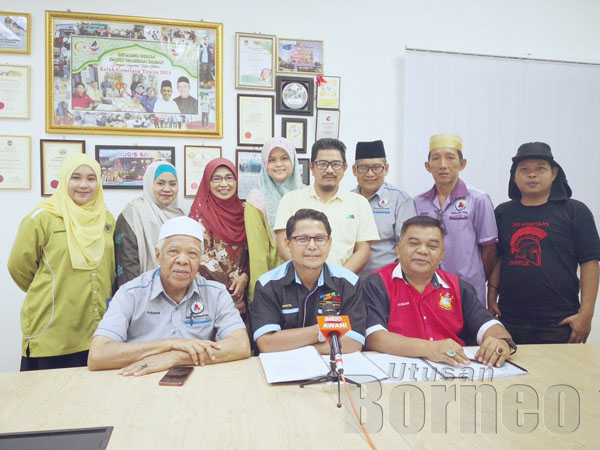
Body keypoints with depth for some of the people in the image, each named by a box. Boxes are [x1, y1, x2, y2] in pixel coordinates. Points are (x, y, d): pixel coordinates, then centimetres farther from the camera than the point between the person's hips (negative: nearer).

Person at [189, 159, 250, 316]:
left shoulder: (241, 211, 6)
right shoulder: (201, 212, -7)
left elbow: (249, 250, 9)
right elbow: (202, 257, -13)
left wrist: (245, 276, -7)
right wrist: (230, 287, -14)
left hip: (240, 289, 4)